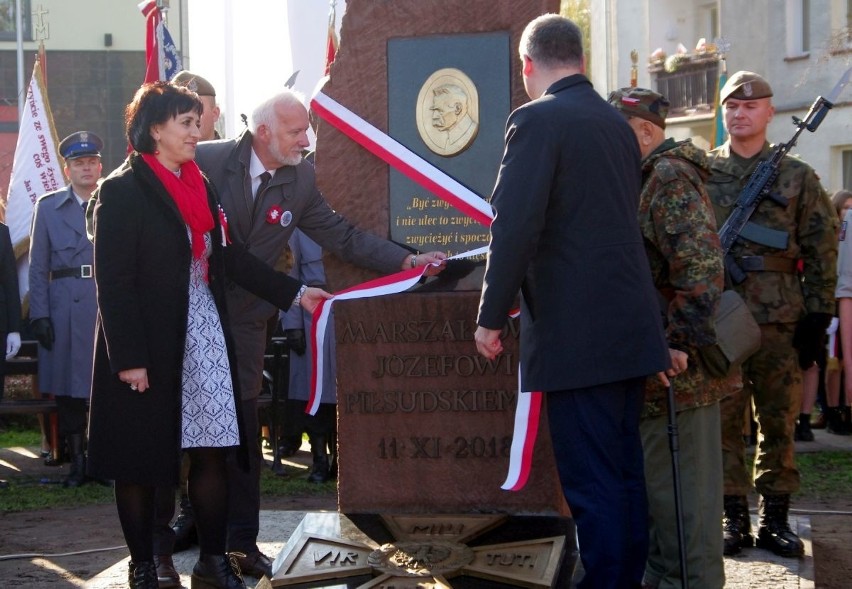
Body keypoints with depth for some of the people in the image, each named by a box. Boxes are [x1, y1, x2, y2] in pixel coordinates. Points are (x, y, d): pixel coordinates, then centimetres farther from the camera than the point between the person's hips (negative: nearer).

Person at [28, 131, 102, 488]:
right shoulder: (48, 207, 11)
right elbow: (38, 268, 7)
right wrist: (40, 315, -2)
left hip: (109, 308, -1)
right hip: (66, 310, 1)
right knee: (68, 390, 1)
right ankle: (77, 462, 9)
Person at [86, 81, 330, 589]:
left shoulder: (200, 185, 12)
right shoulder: (123, 191, -10)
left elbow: (230, 257, 15)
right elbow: (114, 281, -13)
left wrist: (294, 293, 8)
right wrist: (129, 358, -18)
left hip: (205, 338, 6)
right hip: (149, 346, -6)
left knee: (213, 450, 4)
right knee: (140, 459, 3)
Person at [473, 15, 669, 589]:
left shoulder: (537, 120, -11)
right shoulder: (617, 122, 13)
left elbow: (515, 228, -17)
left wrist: (491, 318, -9)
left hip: (575, 334, -8)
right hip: (632, 328, 8)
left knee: (593, 481, -5)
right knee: (626, 471, 14)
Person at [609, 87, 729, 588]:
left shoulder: (669, 177, -14)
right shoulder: (655, 177, 19)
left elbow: (701, 265, -24)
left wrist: (682, 344, -25)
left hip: (677, 375, -11)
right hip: (659, 377, 11)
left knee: (680, 496, -6)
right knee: (660, 487, 18)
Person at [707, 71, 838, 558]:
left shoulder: (797, 177, 7)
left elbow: (822, 252, 5)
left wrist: (818, 316, -1)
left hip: (780, 318, 0)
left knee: (779, 421, 4)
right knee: (724, 418, 2)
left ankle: (776, 519, 11)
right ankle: (733, 516, 9)